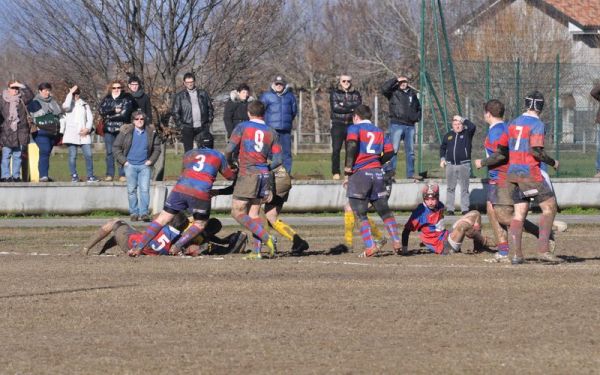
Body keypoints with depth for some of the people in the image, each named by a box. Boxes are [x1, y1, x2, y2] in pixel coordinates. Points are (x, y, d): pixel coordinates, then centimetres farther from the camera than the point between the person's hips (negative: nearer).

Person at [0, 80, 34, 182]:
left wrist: (21, 86, -14)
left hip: (20, 133, 1)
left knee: (18, 155, 4)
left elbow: (30, 96, -12)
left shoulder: (22, 100, 6)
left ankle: (16, 175, 9)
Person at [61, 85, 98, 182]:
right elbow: (66, 106, -17)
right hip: (71, 134, -2)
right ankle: (74, 176, 2)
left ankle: (90, 176, -1)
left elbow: (90, 118, 11)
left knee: (88, 155, -6)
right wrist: (70, 93, -13)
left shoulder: (84, 105, 16)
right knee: (72, 156, -4)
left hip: (84, 135, 2)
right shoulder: (69, 104, 8)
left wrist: (87, 129, -6)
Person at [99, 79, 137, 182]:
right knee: (109, 152, 3)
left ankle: (123, 174, -3)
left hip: (122, 130, -3)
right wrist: (114, 111, -11)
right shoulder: (107, 99, 14)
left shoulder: (127, 98, 3)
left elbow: (125, 113, -9)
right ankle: (109, 174, 8)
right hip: (109, 130, 3)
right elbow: (102, 111, -1)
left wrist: (109, 115, -5)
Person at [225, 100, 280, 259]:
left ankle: (266, 238, -15)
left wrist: (230, 162, 12)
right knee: (254, 214, 11)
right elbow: (278, 160, 6)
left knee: (238, 212, -1)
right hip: (264, 175, 5)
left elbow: (229, 150, -9)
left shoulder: (242, 127, -1)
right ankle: (257, 251, 1)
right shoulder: (271, 132, 9)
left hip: (247, 174, -5)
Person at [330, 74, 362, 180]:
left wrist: (344, 105, -10)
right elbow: (335, 107, -7)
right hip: (338, 125, -2)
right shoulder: (334, 93, 8)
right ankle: (336, 173, -4)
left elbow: (359, 106, -2)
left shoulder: (356, 94, 13)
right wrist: (351, 108, -9)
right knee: (336, 149, -9)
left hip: (352, 124, 2)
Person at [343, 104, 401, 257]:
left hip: (359, 174, -5)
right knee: (384, 211, 14)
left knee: (360, 214, 0)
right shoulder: (379, 131, 19)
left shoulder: (355, 128, 4)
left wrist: (347, 170, -11)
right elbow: (390, 151, 8)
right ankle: (396, 242, 8)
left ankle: (370, 246, -11)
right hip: (377, 173, 5)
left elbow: (352, 145, -14)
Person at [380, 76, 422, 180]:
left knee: (410, 151, 9)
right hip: (397, 124, -5)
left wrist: (417, 117, 10)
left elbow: (418, 108, 29)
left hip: (410, 125, 5)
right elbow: (384, 88, -16)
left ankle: (410, 173, 15)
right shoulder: (394, 92, 3)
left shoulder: (412, 94, 17)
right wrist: (396, 80, -11)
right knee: (394, 149, -11)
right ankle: (391, 170, -11)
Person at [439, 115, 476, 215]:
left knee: (464, 188, -2)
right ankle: (450, 209, 8)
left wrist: (462, 119, -11)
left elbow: (472, 127, -19)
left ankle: (465, 209, 0)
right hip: (450, 165, 3)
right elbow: (442, 147, 22)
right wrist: (442, 159, 10)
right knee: (450, 188, 5)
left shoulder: (467, 134, 2)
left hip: (464, 165, -3)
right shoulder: (448, 135, 12)